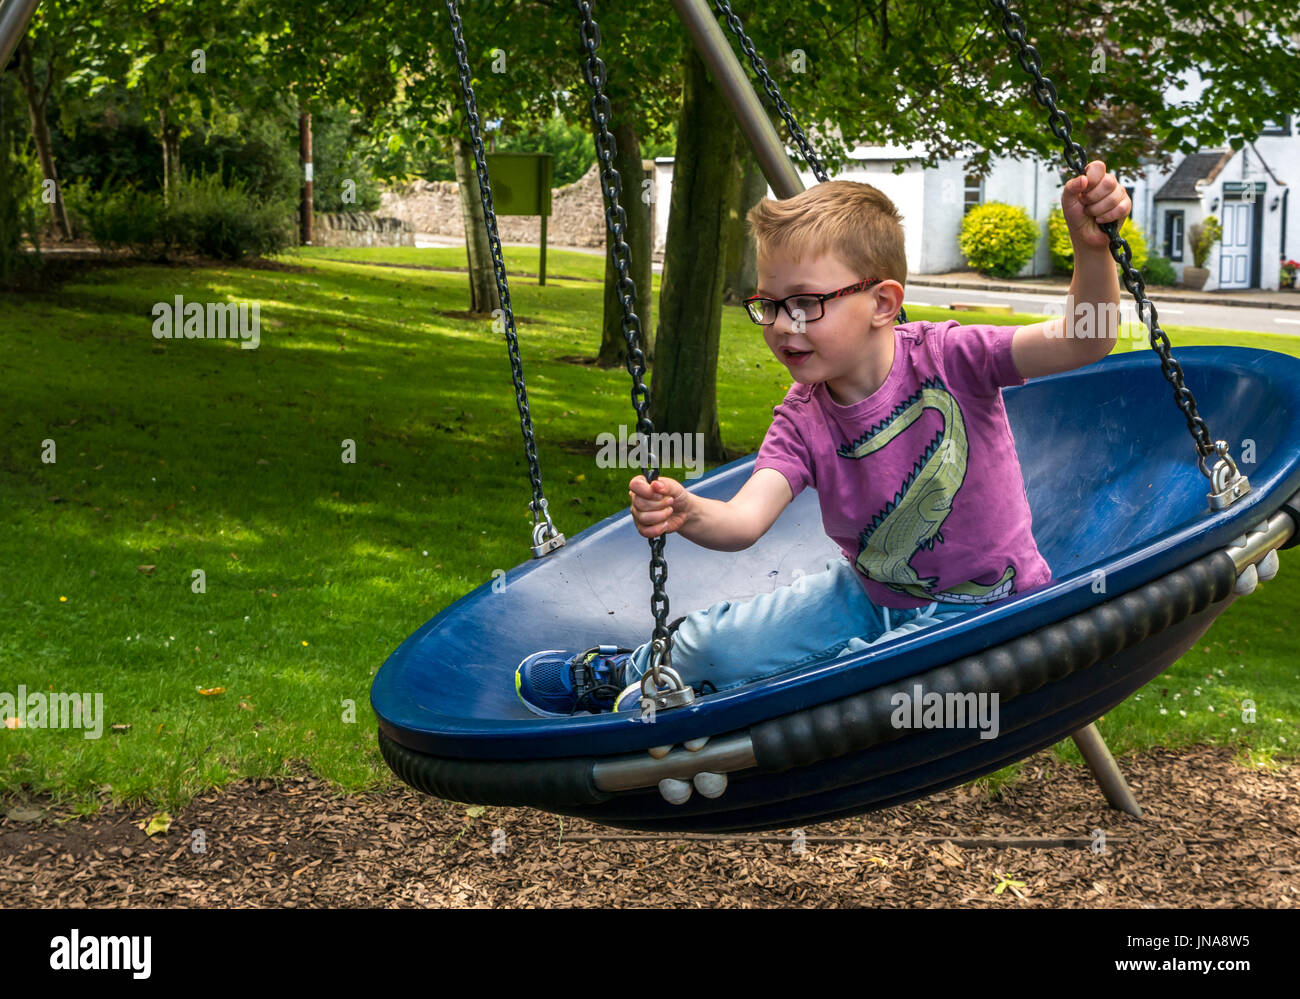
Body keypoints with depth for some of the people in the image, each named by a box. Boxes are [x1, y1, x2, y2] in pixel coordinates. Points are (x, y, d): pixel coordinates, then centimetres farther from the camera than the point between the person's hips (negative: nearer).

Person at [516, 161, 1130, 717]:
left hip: (981, 609, -4)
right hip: (867, 593, 5)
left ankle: (715, 704, -1)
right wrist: (689, 514, -49)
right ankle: (636, 671, 34)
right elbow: (745, 520, -26)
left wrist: (1093, 249, -51)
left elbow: (1082, 343, -33)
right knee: (721, 641, 0)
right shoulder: (802, 419, -11)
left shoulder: (949, 359, -22)